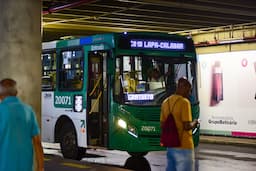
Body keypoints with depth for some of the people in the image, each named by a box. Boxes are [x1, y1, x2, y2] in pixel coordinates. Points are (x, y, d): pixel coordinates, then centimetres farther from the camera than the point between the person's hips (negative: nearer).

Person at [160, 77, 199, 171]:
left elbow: (162, 124, 14)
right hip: (183, 146, -7)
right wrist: (194, 123, 1)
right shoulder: (184, 102, -14)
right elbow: (187, 126, -18)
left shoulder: (165, 102, 9)